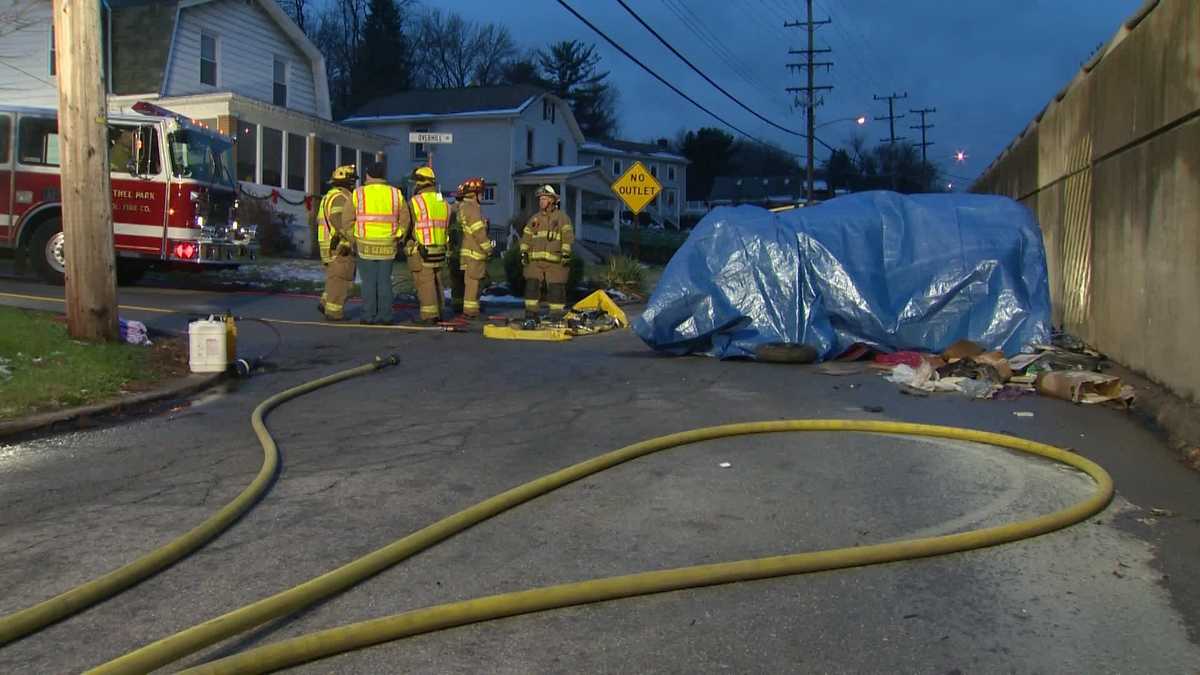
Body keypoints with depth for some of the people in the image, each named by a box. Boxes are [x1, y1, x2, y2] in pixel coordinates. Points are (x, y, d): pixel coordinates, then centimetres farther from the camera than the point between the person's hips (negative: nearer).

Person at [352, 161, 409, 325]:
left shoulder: (359, 194, -5)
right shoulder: (395, 194, 1)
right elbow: (404, 219, 4)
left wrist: (351, 238, 13)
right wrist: (398, 237, 16)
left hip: (366, 244, -2)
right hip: (387, 245, 2)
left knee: (369, 281, 3)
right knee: (384, 281, 6)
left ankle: (369, 316, 3)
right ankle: (385, 316, 4)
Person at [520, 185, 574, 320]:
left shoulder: (562, 217, 3)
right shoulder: (534, 218, 17)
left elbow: (568, 236, -5)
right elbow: (526, 236, 19)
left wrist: (566, 253, -15)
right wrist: (524, 252, 7)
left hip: (555, 260, -4)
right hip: (535, 260, 4)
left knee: (556, 287, -2)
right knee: (532, 285, -3)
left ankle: (557, 313, 7)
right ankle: (531, 312, 3)